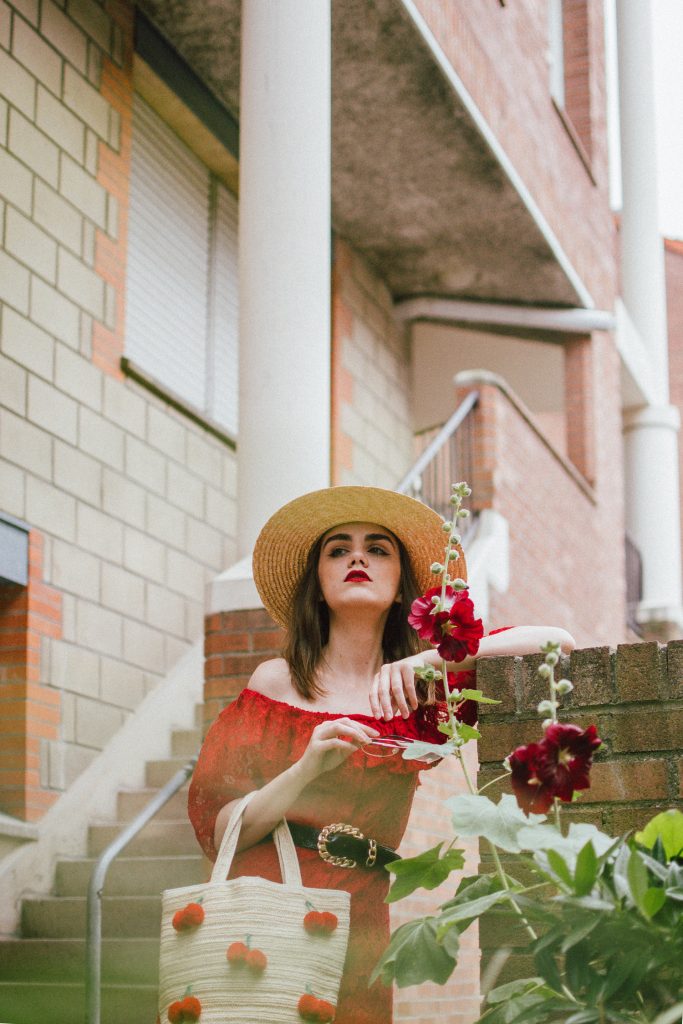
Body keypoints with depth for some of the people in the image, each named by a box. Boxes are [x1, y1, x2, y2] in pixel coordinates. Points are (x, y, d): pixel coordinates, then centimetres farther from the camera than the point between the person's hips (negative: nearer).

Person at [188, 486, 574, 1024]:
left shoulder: (414, 696, 9)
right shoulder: (277, 682, 6)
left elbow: (559, 642, 1)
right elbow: (217, 830, -1)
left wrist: (431, 660, -11)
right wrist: (308, 768, -17)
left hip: (354, 925, 1)